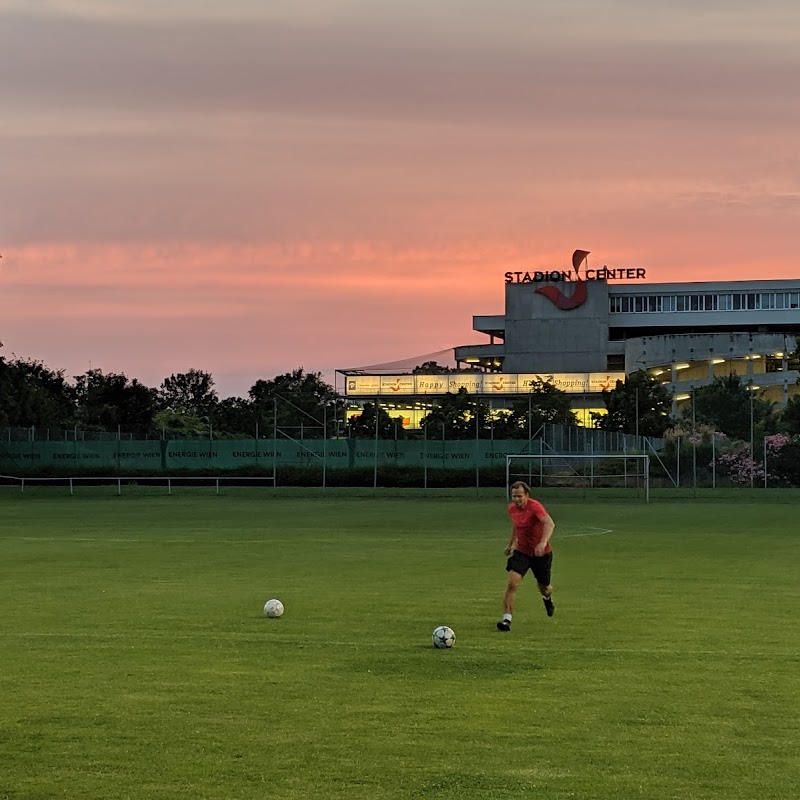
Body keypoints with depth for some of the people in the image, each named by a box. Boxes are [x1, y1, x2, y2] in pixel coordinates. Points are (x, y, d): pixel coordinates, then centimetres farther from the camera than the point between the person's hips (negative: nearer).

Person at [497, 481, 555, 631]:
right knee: (512, 583, -18)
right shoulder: (511, 508, -2)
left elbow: (549, 524, -39)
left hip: (541, 553, -3)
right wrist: (511, 544, 28)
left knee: (544, 588, 15)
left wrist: (543, 543, -54)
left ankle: (548, 598, 53)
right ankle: (507, 619, -15)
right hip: (521, 551, 3)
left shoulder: (534, 506, -23)